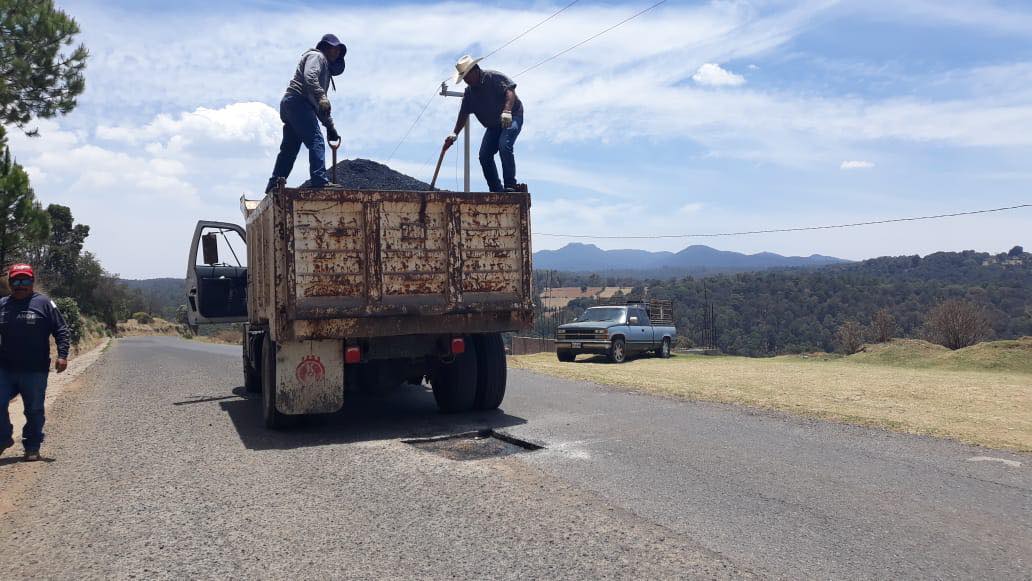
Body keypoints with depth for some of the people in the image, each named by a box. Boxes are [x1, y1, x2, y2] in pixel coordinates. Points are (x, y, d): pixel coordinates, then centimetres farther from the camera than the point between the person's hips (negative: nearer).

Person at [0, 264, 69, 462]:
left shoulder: (44, 303, -2)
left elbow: (61, 330, -3)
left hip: (35, 371, -3)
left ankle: (32, 447, 20)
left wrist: (62, 355, -13)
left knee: (34, 411, 6)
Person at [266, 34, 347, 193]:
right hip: (298, 101, -10)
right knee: (316, 140, -18)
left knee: (289, 148, 9)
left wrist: (330, 126, 25)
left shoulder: (326, 67, 33)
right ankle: (319, 180, -27)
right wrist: (321, 97, -31)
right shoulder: (316, 56, 5)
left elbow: (321, 107, 31)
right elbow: (309, 77, -19)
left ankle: (274, 184, 10)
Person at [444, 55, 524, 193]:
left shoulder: (494, 77, -14)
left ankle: (510, 185, -27)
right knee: (484, 156, -3)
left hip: (512, 117, -8)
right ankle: (497, 190, 2)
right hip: (494, 125, 8)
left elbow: (510, 91, -25)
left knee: (504, 146, -30)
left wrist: (507, 111, -41)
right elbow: (463, 114, 6)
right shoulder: (469, 91, 6)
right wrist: (455, 134, -3)